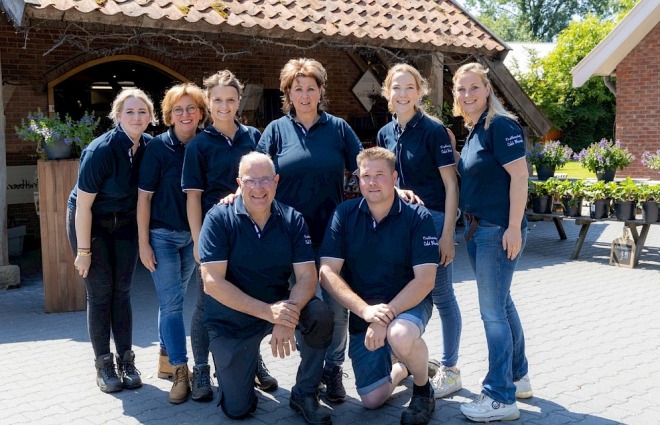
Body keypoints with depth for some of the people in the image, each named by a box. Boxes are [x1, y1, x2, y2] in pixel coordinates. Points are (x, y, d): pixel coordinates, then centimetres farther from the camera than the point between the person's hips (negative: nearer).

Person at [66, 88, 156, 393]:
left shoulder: (150, 146, -11)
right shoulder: (100, 150, -26)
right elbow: (83, 204, -21)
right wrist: (83, 250, -18)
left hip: (125, 223, 4)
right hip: (90, 222, -4)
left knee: (122, 291, 5)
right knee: (100, 292, -2)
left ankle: (126, 361, 13)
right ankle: (103, 365, 8)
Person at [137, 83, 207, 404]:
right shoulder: (158, 147, -9)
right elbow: (144, 197, -8)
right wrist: (143, 242, -10)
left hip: (193, 234, 3)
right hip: (162, 234, -3)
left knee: (174, 300, 13)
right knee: (171, 302, -5)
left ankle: (166, 358, 27)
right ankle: (180, 371, 1)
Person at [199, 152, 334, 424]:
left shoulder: (292, 220, -7)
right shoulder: (219, 219, -14)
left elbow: (308, 277, -13)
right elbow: (212, 282, -22)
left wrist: (288, 315, -34)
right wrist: (267, 311, -31)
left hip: (279, 307, 2)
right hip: (232, 321, -2)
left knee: (320, 315, -28)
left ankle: (304, 394, -5)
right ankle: (231, 364, 33)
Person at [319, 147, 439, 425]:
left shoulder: (417, 217, -13)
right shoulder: (344, 215, -7)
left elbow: (425, 280, -18)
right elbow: (328, 273, -13)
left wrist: (387, 315, -30)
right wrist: (366, 311, -27)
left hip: (408, 303, -3)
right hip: (362, 311, 3)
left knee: (400, 336, -38)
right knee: (372, 399, 1)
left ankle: (423, 388, -4)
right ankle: (403, 367, 37)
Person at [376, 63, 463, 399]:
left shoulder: (433, 130, -9)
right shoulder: (385, 134, 8)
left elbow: (451, 184, -10)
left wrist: (447, 234, -15)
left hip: (432, 219, -6)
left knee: (441, 296, 3)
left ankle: (450, 370, 17)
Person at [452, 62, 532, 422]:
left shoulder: (501, 125, -13)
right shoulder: (473, 131, 14)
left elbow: (519, 176, -19)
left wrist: (514, 227, -22)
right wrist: (452, 152, 10)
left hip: (499, 229, -10)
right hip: (477, 228, 10)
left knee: (492, 310, -6)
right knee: (501, 304, 18)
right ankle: (518, 378, 32)